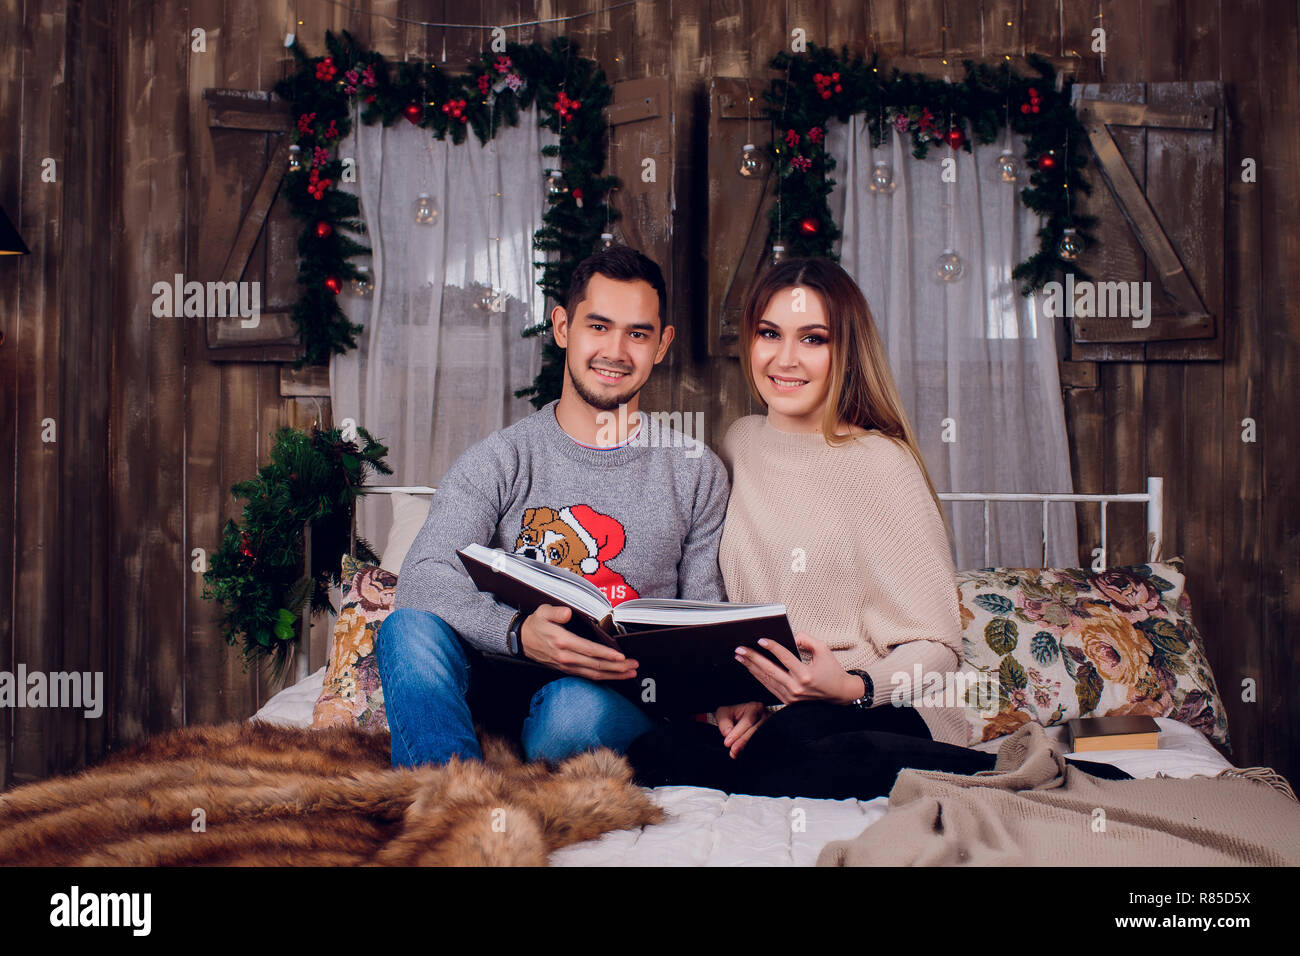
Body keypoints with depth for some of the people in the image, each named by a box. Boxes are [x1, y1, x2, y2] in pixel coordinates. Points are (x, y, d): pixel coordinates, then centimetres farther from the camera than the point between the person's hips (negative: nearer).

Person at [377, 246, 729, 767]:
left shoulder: (697, 472, 10)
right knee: (409, 627, -29)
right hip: (504, 679, 1)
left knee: (580, 705, -37)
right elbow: (423, 579, -12)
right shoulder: (499, 459, 4)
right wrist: (518, 632, -32)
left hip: (623, 692, 0)